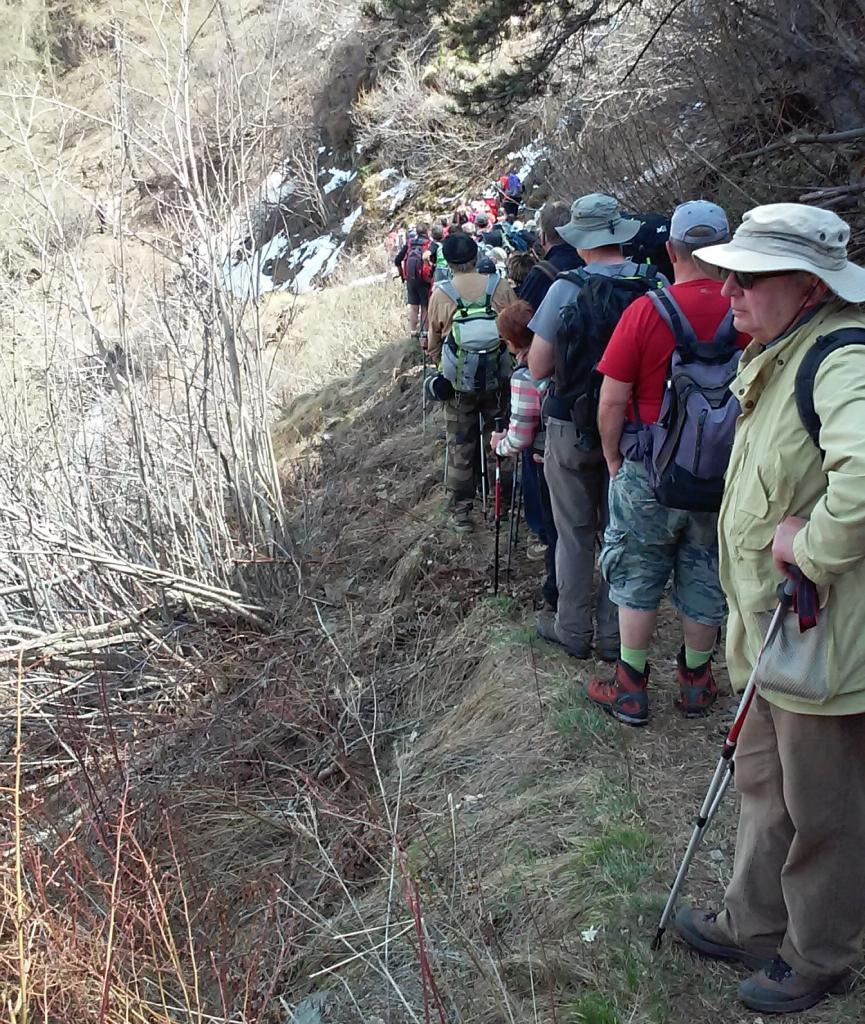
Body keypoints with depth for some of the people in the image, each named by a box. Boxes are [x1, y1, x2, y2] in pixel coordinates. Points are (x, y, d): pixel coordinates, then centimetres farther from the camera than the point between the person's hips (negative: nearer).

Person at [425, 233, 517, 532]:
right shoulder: (500, 287, -9)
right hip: (498, 380, 1)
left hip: (459, 383, -1)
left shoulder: (440, 294, -10)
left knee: (460, 448, 10)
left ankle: (461, 513, 16)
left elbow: (433, 345, -1)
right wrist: (513, 362, 14)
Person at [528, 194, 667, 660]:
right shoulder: (654, 284, -8)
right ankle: (614, 633, 25)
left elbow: (538, 367, -13)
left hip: (574, 428, -3)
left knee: (575, 534, 12)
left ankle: (573, 630, 24)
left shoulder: (566, 289, -16)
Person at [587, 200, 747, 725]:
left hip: (649, 471, -2)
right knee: (706, 578, 17)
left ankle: (631, 689, 21)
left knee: (638, 577, 12)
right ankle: (697, 684, 32)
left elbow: (612, 400, -12)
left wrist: (613, 458, 3)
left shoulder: (645, 311, -15)